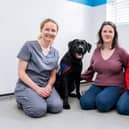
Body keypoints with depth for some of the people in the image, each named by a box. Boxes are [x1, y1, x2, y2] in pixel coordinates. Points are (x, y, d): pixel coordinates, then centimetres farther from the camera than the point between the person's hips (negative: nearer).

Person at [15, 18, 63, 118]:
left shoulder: (55, 53, 7)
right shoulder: (29, 46, -10)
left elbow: (53, 75, 10)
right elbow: (21, 72, -12)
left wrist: (48, 86, -12)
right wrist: (37, 88, -19)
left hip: (45, 86, 5)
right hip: (26, 85, -4)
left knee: (57, 107, -21)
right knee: (39, 109, -29)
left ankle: (39, 99, 9)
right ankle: (21, 101, 4)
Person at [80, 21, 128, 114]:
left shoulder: (120, 51, -4)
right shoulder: (97, 51, 6)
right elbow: (91, 69, 16)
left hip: (115, 86, -3)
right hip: (98, 85, 3)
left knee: (102, 103, -31)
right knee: (84, 103, -21)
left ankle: (115, 100, 1)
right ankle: (100, 98, 7)